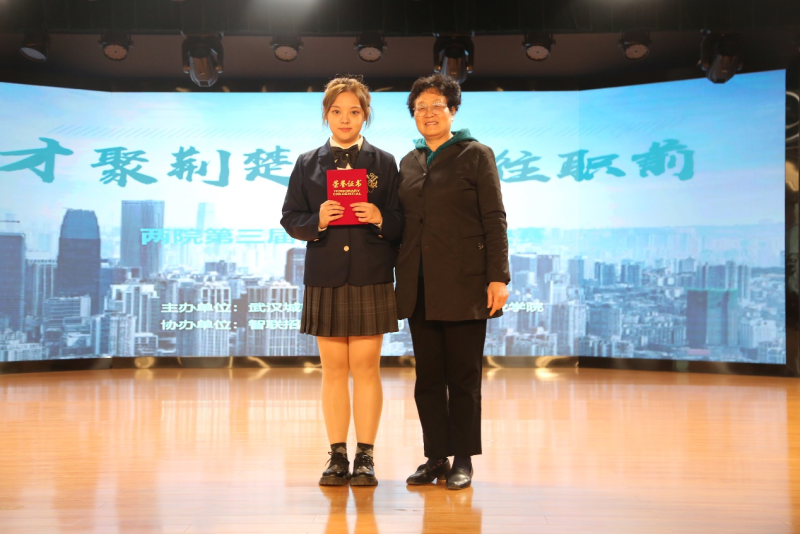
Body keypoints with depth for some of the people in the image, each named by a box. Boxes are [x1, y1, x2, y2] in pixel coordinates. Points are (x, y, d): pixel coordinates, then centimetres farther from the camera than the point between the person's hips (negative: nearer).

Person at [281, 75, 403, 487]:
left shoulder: (384, 163, 8)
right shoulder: (308, 164, 11)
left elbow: (401, 224, 5)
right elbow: (290, 219, 6)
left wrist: (380, 218, -16)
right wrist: (317, 221, -13)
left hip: (371, 279, -1)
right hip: (325, 279, 1)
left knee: (366, 367, 0)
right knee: (334, 370, 5)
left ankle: (365, 457, 10)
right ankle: (337, 457, 14)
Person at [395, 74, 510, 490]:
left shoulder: (476, 155, 2)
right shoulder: (408, 163, 16)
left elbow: (494, 220, -3)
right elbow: (404, 223, 16)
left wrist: (498, 277, -11)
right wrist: (399, 279, 10)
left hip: (463, 285, -5)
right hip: (419, 288, 5)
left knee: (463, 377, 2)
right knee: (428, 378, 8)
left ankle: (462, 460, 14)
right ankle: (435, 457, 19)